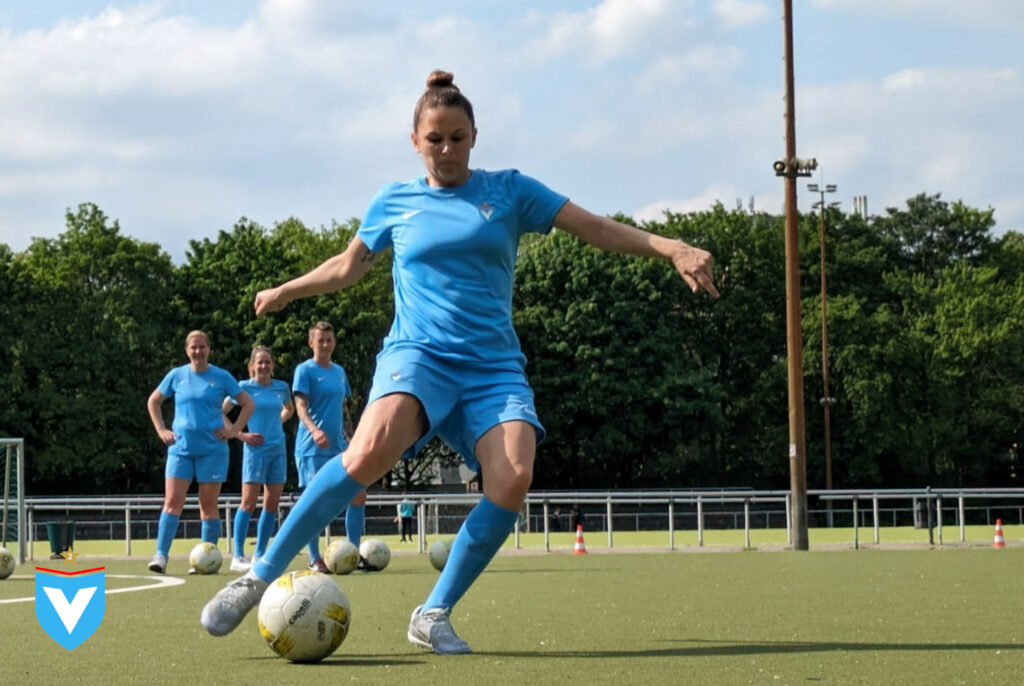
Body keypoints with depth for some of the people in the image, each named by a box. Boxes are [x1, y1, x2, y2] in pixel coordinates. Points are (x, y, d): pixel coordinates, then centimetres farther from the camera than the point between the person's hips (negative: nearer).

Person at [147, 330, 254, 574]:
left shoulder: (221, 377, 2)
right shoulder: (176, 375, 7)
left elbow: (248, 404, 8)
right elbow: (153, 402, 19)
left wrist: (234, 430, -1)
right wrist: (161, 430, 8)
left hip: (212, 448, -1)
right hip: (181, 447, 1)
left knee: (208, 504, 2)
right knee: (172, 501, -8)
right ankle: (161, 555, -10)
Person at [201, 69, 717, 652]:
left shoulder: (509, 191, 10)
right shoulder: (393, 203, 13)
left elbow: (599, 229, 6)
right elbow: (349, 265, 30)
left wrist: (674, 248, -7)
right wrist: (284, 292, 39)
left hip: (495, 367, 1)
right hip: (418, 355, -1)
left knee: (513, 478, -28)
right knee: (370, 452, -33)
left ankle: (434, 615, -12)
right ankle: (259, 578, -25)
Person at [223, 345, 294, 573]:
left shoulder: (281, 387, 9)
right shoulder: (245, 387, -3)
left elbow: (289, 409, 30)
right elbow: (220, 413, -2)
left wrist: (279, 422, 11)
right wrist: (241, 435, -7)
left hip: (278, 449, 5)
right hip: (255, 449, -5)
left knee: (272, 504, 4)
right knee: (249, 503, -8)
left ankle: (260, 555, 11)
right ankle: (238, 557, -5)